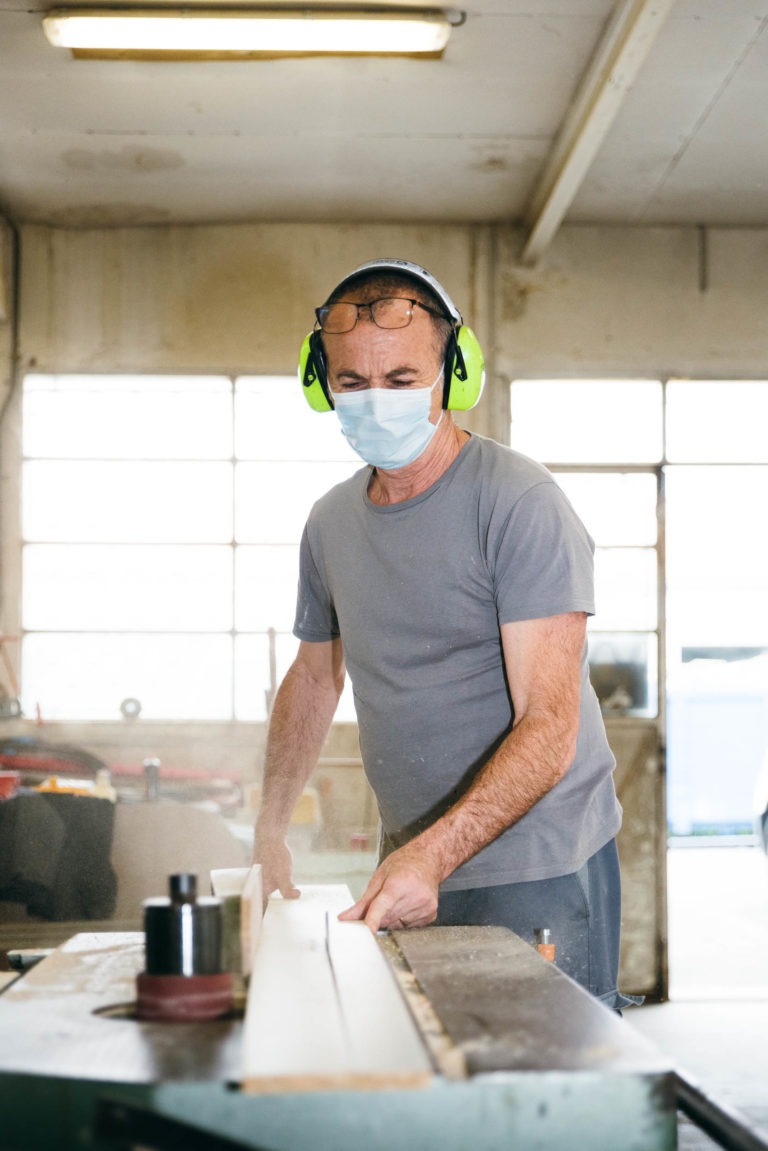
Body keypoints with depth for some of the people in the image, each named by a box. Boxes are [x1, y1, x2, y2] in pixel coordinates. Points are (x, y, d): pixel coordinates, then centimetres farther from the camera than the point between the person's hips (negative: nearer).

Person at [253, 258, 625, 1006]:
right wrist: (269, 827, 11)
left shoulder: (519, 502, -15)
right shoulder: (330, 522, 7)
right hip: (413, 865, 6)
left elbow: (549, 729, -22)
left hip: (539, 872, -6)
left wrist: (434, 854, -34)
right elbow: (313, 677, 22)